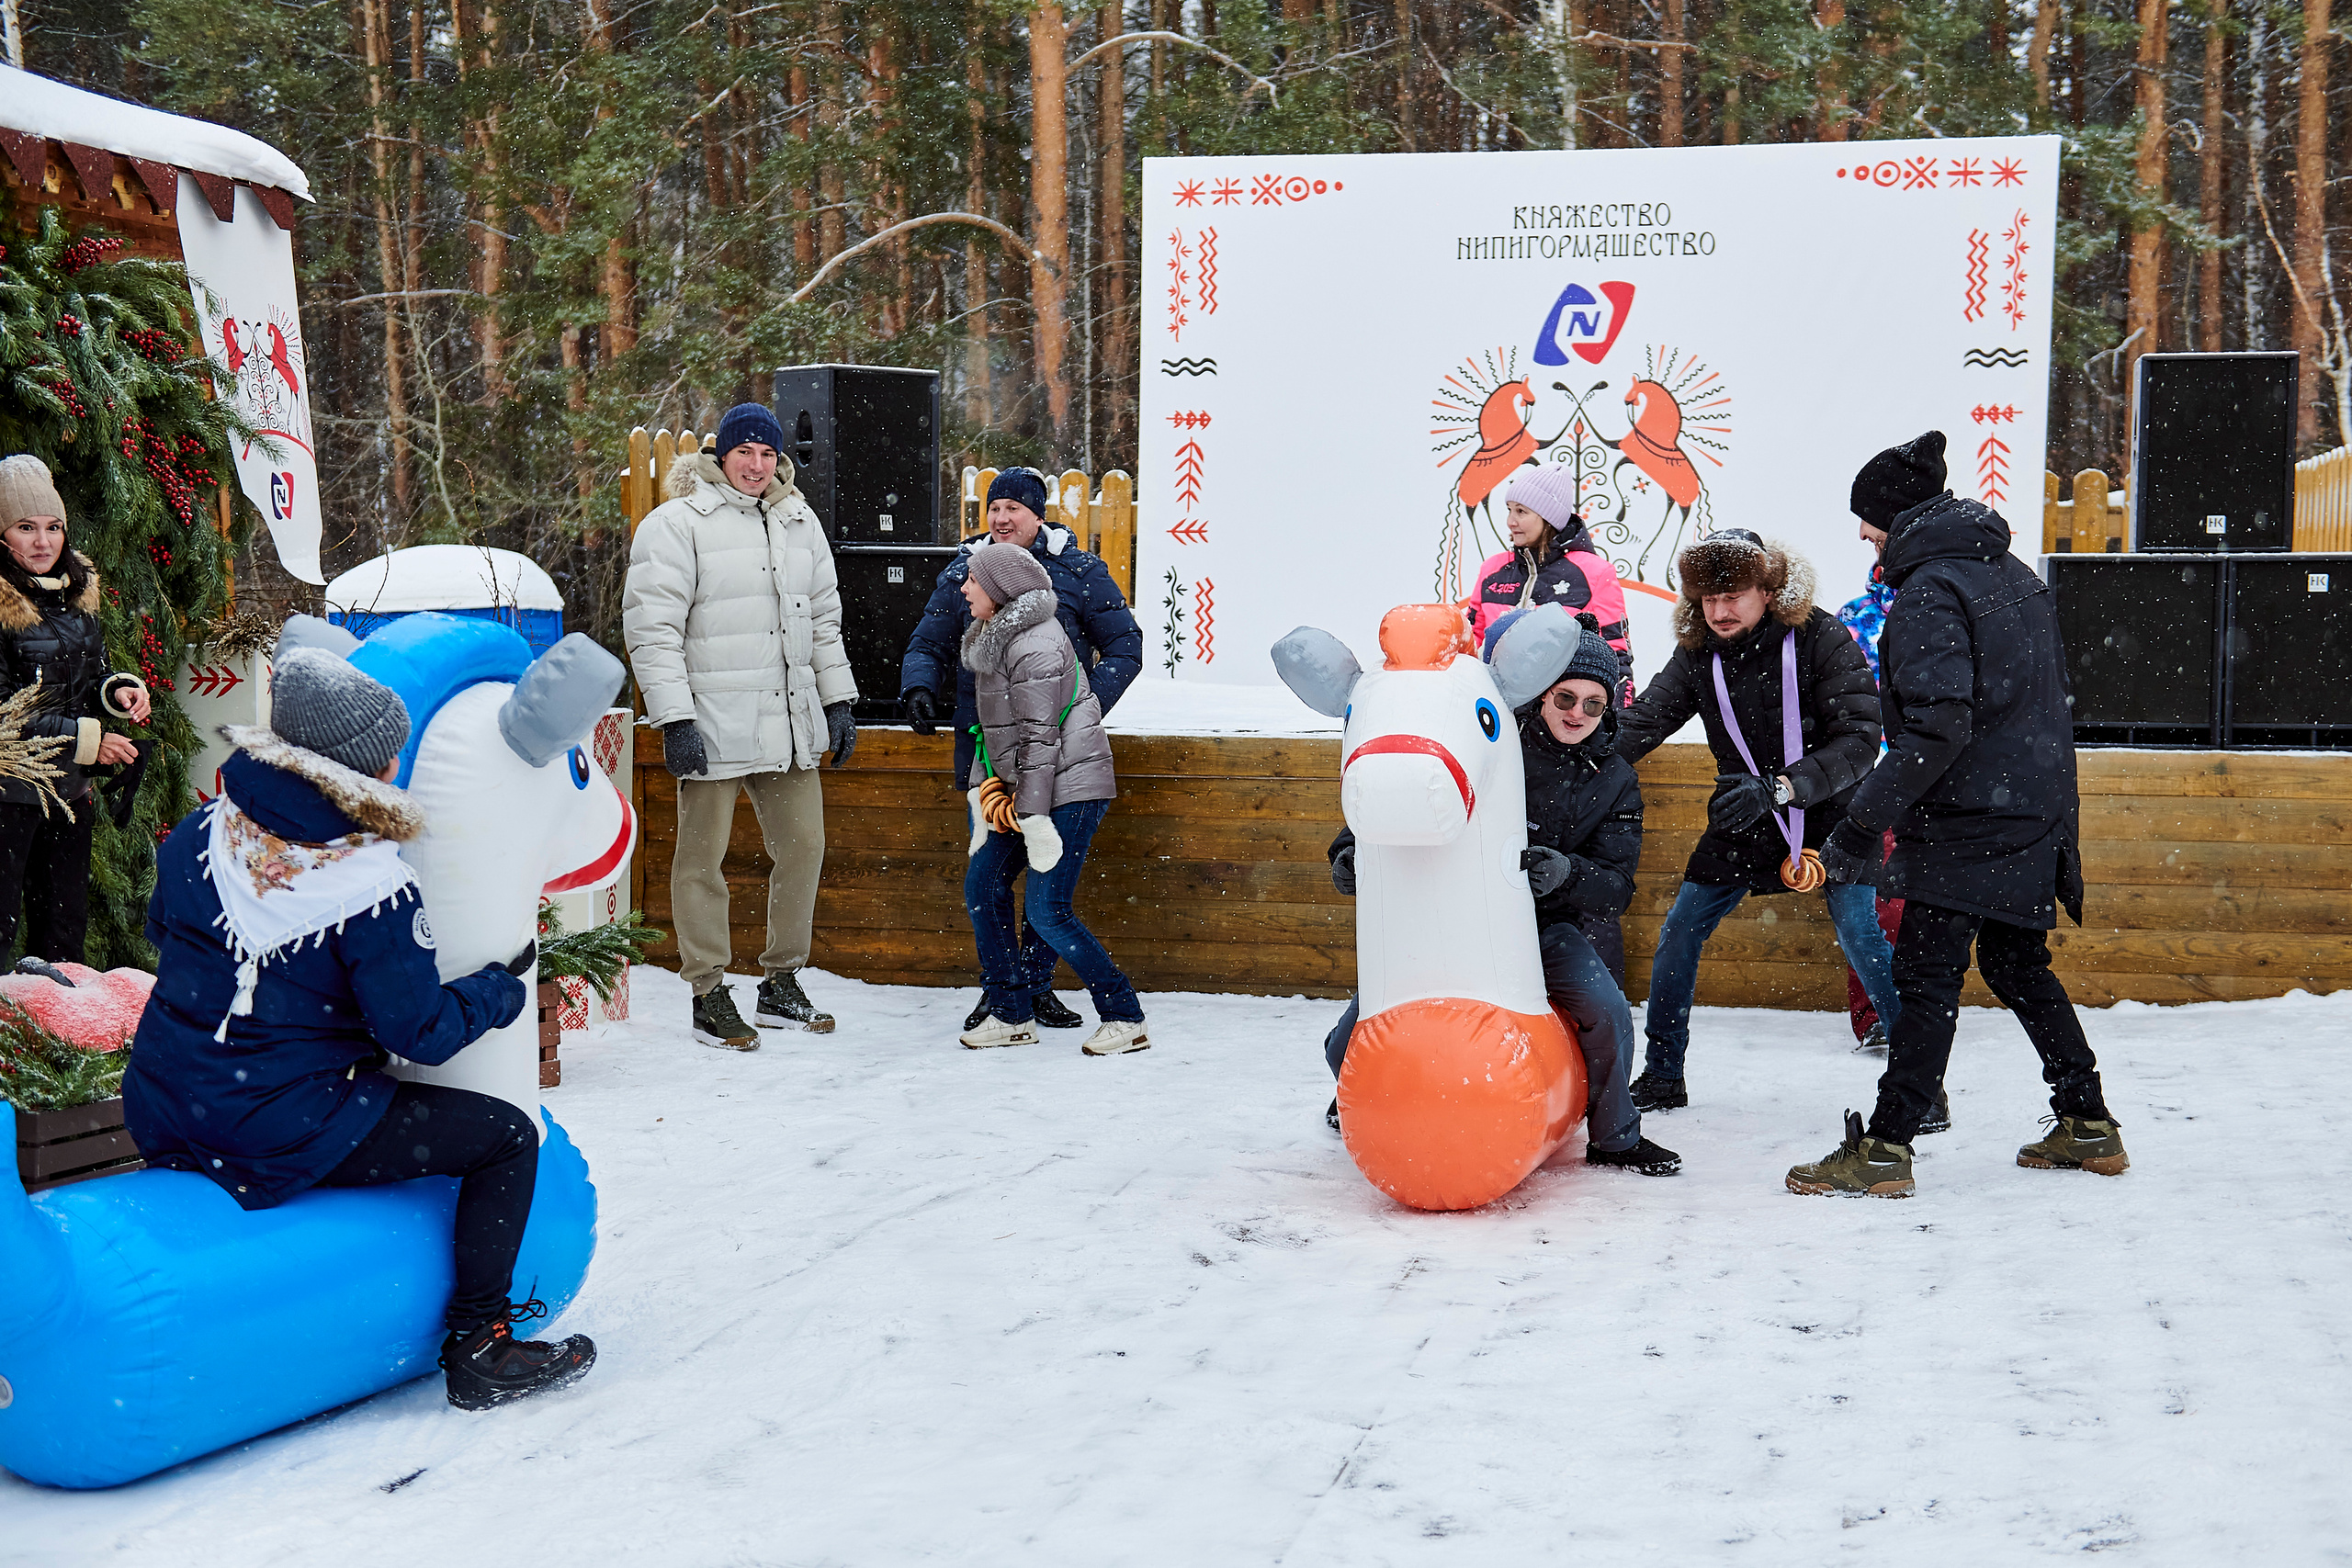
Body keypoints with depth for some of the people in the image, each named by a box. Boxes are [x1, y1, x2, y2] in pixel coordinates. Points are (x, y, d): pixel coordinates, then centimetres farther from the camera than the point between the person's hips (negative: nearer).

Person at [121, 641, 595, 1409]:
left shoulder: (202, 834, 0)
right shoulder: (372, 887, -19)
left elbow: (163, 930, 19)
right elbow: (421, 1032, -14)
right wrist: (503, 985, 3)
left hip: (160, 1117, 8)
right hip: (281, 1137, -8)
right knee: (507, 1135, 2)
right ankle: (479, 1351, 6)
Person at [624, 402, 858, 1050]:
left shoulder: (799, 523, 13)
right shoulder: (676, 525, -6)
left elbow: (824, 620, 21)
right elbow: (651, 628, -10)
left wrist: (838, 701, 16)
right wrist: (674, 720, -16)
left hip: (791, 722, 6)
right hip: (713, 725, -6)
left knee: (802, 845, 9)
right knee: (702, 858, 1)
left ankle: (781, 984, 22)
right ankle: (709, 993, 10)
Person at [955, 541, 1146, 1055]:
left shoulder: (1035, 646, -18)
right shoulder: (994, 637, 13)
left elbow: (1038, 739, -21)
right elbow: (995, 729, 19)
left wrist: (1035, 819, -22)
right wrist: (985, 792, 14)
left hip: (1069, 787, -10)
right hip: (1025, 789, 10)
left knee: (1047, 909, -11)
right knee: (982, 885, 6)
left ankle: (1125, 1017, -1)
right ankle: (1011, 1014, 14)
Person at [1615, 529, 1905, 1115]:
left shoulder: (1822, 639, -18)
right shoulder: (1697, 654, -5)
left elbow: (1859, 740, -22)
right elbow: (1642, 722, -7)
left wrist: (1778, 787, -35)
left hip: (1826, 811, -4)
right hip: (1743, 819, 4)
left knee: (1861, 935, -15)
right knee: (1678, 934, 1)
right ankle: (1661, 1076, 17)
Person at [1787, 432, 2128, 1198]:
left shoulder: (1931, 591, -16)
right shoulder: (2013, 574, 13)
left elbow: (1936, 728, -25)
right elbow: (2051, 698, 20)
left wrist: (1862, 823, -24)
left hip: (1969, 818, -9)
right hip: (2035, 810, 9)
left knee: (1926, 976, -6)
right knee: (2017, 964, 18)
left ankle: (1884, 1150, -5)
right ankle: (2088, 1126, 24)